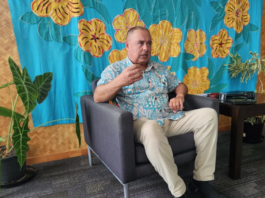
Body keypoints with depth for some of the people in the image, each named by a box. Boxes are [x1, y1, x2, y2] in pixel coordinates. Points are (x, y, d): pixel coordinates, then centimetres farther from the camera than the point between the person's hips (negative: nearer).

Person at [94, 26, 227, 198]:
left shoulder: (161, 69, 20)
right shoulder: (114, 69, 3)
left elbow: (180, 85, 26)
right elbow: (98, 97, -12)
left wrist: (179, 96, 0)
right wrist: (120, 81, -33)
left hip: (171, 119, 6)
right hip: (142, 123, -5)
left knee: (209, 114, -9)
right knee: (151, 129, -40)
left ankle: (201, 180, -6)